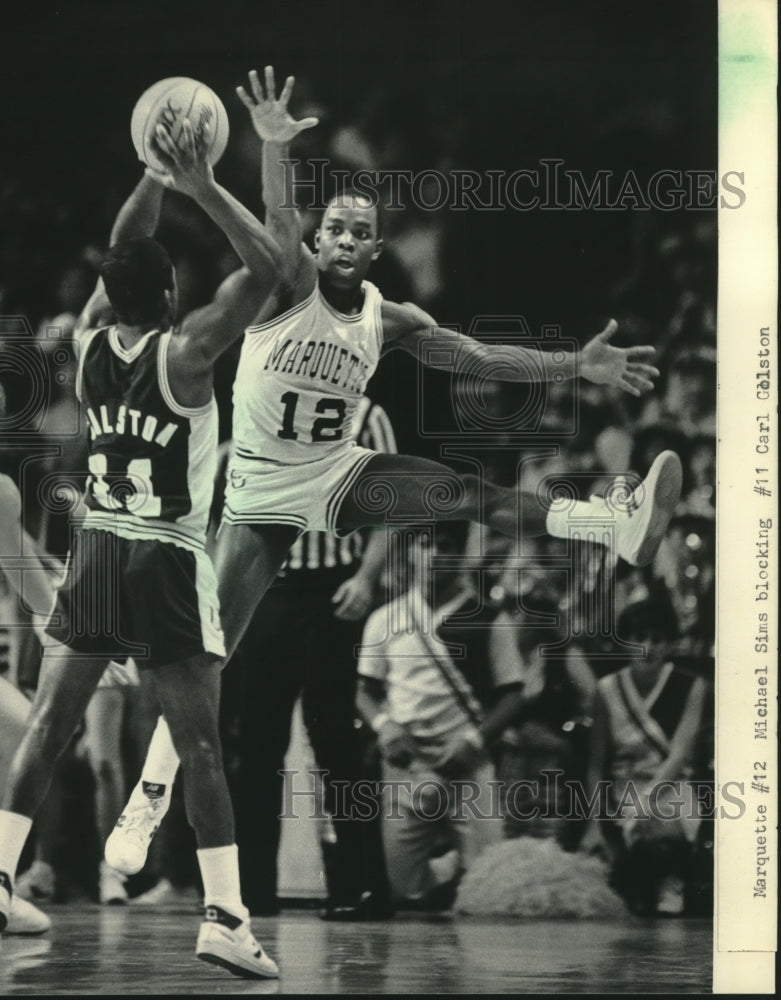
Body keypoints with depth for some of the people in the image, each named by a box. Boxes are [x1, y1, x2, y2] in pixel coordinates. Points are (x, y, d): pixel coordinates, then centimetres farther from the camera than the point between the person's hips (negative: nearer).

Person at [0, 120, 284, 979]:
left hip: (96, 552, 5)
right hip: (168, 564, -5)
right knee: (201, 748, -4)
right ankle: (225, 917, -8)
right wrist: (203, 187, -16)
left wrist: (156, 175, 16)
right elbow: (264, 263, -15)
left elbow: (119, 256, 19)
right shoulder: (183, 354, -14)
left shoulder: (89, 342, 1)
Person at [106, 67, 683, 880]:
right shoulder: (290, 283, -15)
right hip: (260, 491, -4)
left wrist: (579, 366, -13)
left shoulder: (388, 318, -1)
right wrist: (276, 148, -57)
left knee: (466, 493, -16)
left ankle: (621, 525, -23)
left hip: (337, 476, 4)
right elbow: (279, 224, -36)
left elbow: (477, 357, -2)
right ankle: (146, 801, 2)